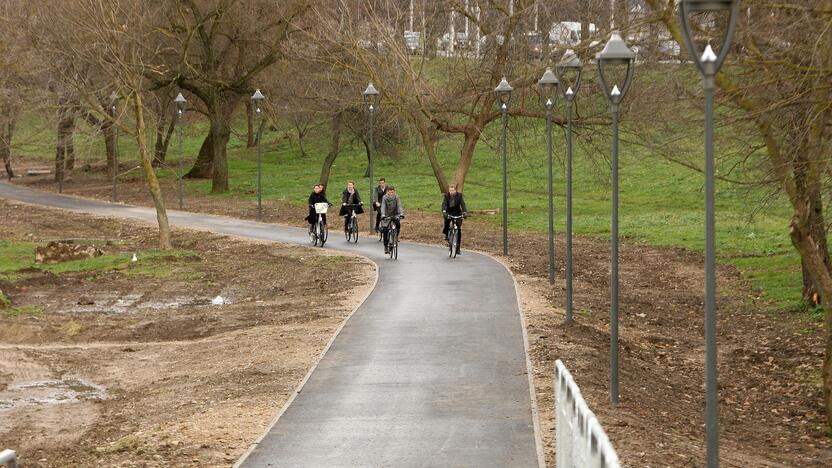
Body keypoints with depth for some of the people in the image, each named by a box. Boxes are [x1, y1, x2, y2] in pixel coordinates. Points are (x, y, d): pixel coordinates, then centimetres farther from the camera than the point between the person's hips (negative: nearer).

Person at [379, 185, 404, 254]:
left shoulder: (397, 197, -12)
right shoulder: (385, 198, -14)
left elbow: (399, 206, -22)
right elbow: (383, 207, -24)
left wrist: (401, 214, -38)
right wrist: (383, 215, -41)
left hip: (395, 215, 1)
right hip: (387, 215, 0)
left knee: (398, 224, -29)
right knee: (385, 230, -13)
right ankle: (386, 246, -1)